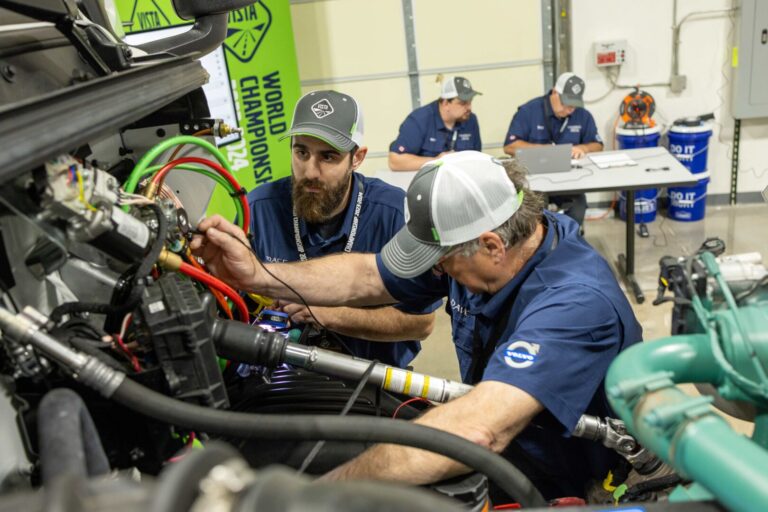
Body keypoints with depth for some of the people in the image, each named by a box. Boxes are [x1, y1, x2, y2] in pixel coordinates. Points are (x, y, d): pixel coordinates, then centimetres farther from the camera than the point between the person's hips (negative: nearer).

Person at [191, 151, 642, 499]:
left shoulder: (576, 301, -34)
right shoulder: (470, 239, -11)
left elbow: (477, 430, -46)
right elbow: (366, 278, -3)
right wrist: (257, 276, -15)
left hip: (558, 485, -6)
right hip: (499, 448, 6)